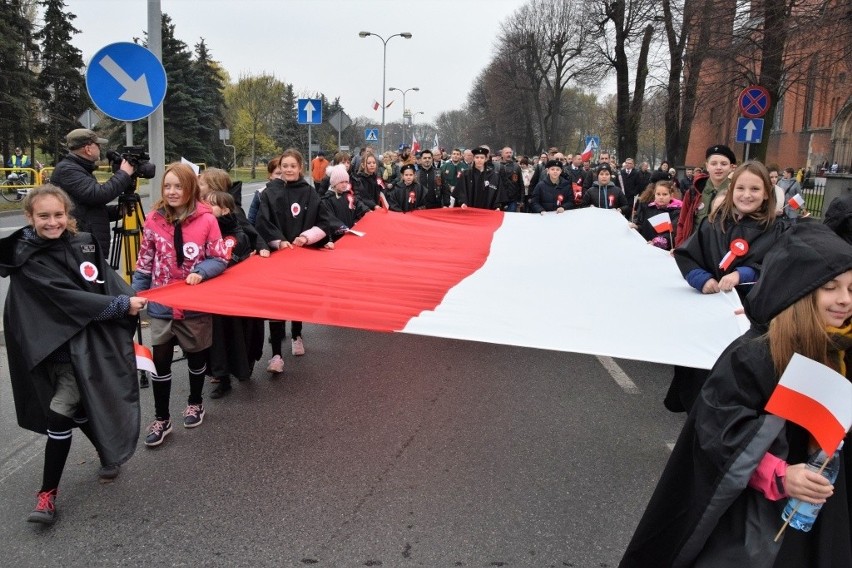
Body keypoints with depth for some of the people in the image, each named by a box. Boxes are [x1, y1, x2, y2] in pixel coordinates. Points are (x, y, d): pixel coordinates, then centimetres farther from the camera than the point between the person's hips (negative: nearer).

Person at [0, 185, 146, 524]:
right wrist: (120, 305, -19)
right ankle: (109, 455, 39)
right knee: (75, 407, 11)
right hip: (57, 346, -1)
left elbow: (109, 279, 7)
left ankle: (48, 493, 8)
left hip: (90, 343, 1)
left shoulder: (83, 243, 4)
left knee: (59, 413, -5)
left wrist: (130, 299, -12)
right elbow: (68, 297, -17)